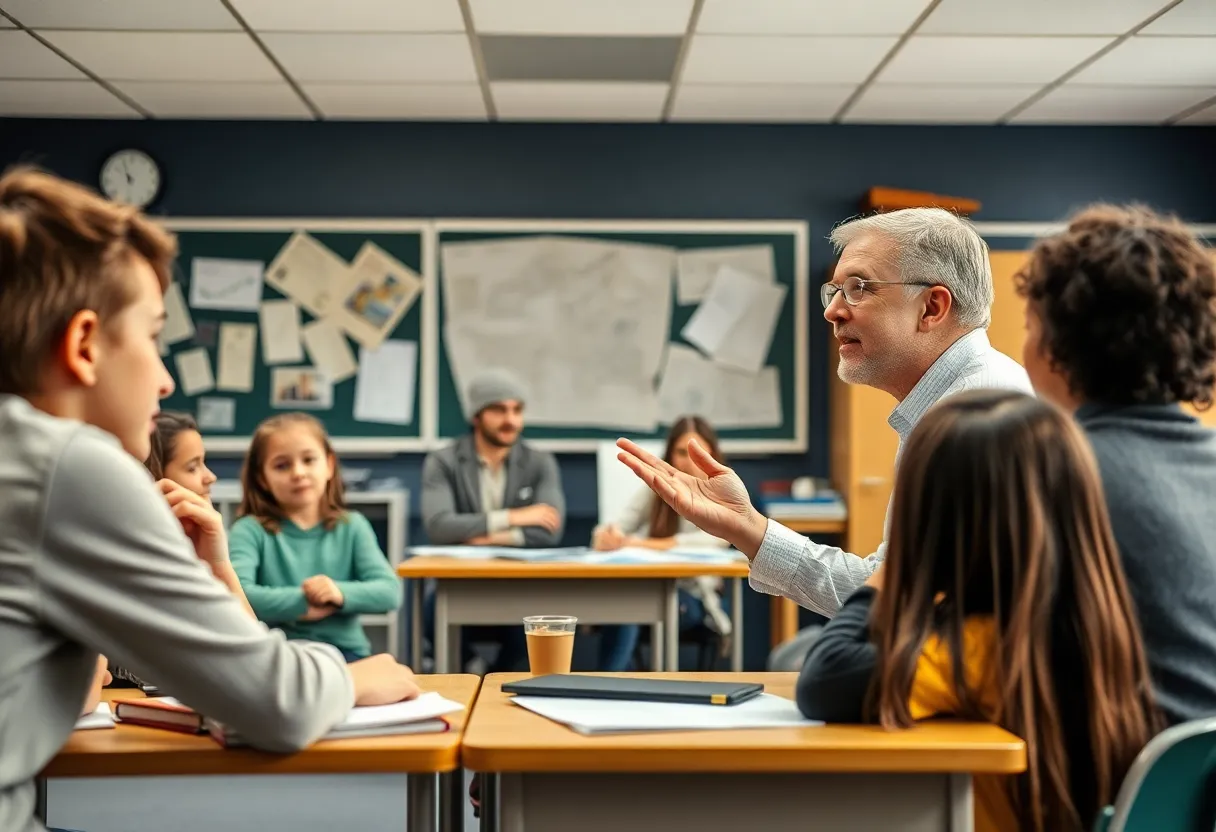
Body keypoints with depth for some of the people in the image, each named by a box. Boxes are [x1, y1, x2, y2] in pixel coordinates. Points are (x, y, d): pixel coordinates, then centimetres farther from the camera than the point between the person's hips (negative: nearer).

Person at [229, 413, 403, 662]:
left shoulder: (352, 527, 10)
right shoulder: (251, 530, 1)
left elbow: (390, 591, -1)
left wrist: (342, 594, -19)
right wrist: (301, 603, -18)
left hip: (344, 650, 3)